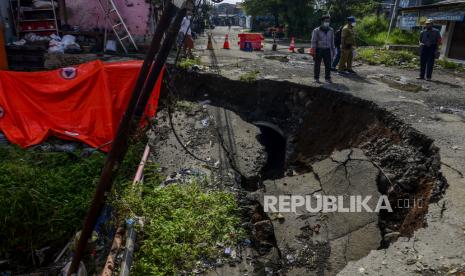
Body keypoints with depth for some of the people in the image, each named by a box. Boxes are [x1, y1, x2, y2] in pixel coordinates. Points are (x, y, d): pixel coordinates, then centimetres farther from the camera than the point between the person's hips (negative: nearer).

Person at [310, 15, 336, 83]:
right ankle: (316, 78, 12)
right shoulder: (316, 30, -3)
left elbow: (332, 41, 15)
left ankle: (328, 78, 10)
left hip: (327, 50, 3)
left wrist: (333, 50, 14)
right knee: (317, 65, 2)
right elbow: (313, 41, -5)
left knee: (328, 65, 0)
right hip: (318, 50, -3)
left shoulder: (331, 30, 10)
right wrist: (313, 51, -14)